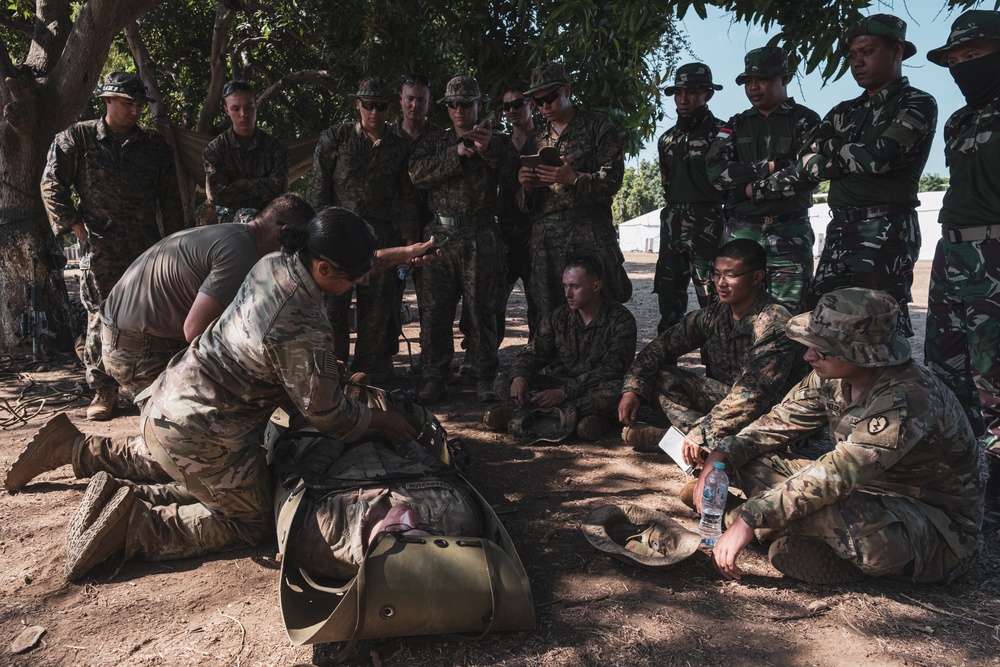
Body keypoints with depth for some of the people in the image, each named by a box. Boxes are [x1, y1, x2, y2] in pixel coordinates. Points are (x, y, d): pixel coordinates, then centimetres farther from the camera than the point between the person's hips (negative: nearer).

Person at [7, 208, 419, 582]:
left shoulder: (273, 263, -8)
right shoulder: (302, 331, -32)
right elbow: (327, 414, -19)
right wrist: (381, 421, -3)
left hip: (168, 397, 10)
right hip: (202, 437, -9)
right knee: (249, 523, 9)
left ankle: (75, 449, 34)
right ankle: (132, 520, -3)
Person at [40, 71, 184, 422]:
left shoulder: (155, 145, 11)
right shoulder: (78, 138, 4)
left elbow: (170, 199, 13)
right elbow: (52, 186, 4)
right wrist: (79, 229, -4)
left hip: (147, 248, 2)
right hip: (100, 247, -2)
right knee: (101, 318, -1)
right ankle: (103, 390, 9)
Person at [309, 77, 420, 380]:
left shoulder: (399, 148, 10)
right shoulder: (334, 138, 4)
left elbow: (407, 199, 11)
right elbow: (317, 189, 3)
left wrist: (409, 242, 4)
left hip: (381, 239, 2)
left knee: (376, 312, 5)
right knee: (332, 307, -2)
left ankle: (368, 374, 17)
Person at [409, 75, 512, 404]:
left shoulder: (496, 142, 11)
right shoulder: (434, 143, 17)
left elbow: (511, 166, -12)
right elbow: (417, 173, -2)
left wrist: (487, 146, -33)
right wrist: (457, 154, -12)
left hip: (481, 240, -2)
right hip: (440, 235, 2)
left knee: (482, 310, 1)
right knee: (434, 310, 2)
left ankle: (484, 379, 12)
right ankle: (434, 378, 12)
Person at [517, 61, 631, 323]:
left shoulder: (598, 127, 8)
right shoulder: (534, 140, 21)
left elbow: (612, 178, -3)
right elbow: (524, 205, 21)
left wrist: (573, 178, -17)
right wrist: (527, 187, -2)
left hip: (590, 235, -3)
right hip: (545, 239, 4)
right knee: (548, 315, 2)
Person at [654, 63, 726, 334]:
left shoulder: (720, 133, -1)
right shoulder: (667, 139, 17)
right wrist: (674, 212, 16)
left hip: (707, 225, -6)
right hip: (672, 224, 6)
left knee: (712, 300, -10)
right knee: (668, 300, 10)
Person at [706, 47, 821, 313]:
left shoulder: (806, 121, 3)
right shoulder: (736, 125, 14)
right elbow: (716, 171, -2)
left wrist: (752, 189, -10)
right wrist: (769, 167, -11)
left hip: (789, 232, -3)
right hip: (739, 231, 4)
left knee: (787, 313, -6)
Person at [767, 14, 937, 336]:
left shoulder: (918, 104, 1)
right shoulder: (844, 112, 19)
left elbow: (880, 156, -16)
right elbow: (806, 162, 5)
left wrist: (834, 147, 1)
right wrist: (857, 159, -8)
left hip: (886, 230, -6)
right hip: (840, 229, 7)